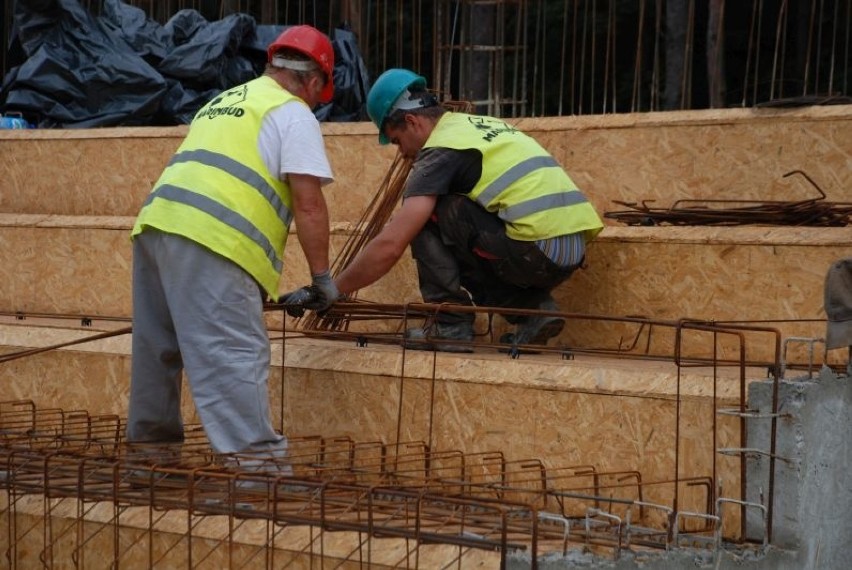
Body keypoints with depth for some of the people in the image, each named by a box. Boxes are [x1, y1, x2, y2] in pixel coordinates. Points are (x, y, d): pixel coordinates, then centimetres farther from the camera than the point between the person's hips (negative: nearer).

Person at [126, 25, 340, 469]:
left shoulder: (223, 103, 31)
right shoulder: (294, 113, 7)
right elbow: (308, 204, -3)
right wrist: (321, 275, 6)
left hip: (156, 221, 8)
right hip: (210, 239, -8)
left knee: (161, 347, 19)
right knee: (235, 355, -13)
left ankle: (150, 437, 30)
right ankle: (256, 456, -19)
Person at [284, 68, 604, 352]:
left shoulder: (441, 149, -6)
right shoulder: (483, 126, 21)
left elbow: (389, 246, -12)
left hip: (537, 252, -9)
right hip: (574, 251, 9)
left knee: (427, 215, 0)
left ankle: (451, 326, 2)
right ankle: (533, 309, 11)